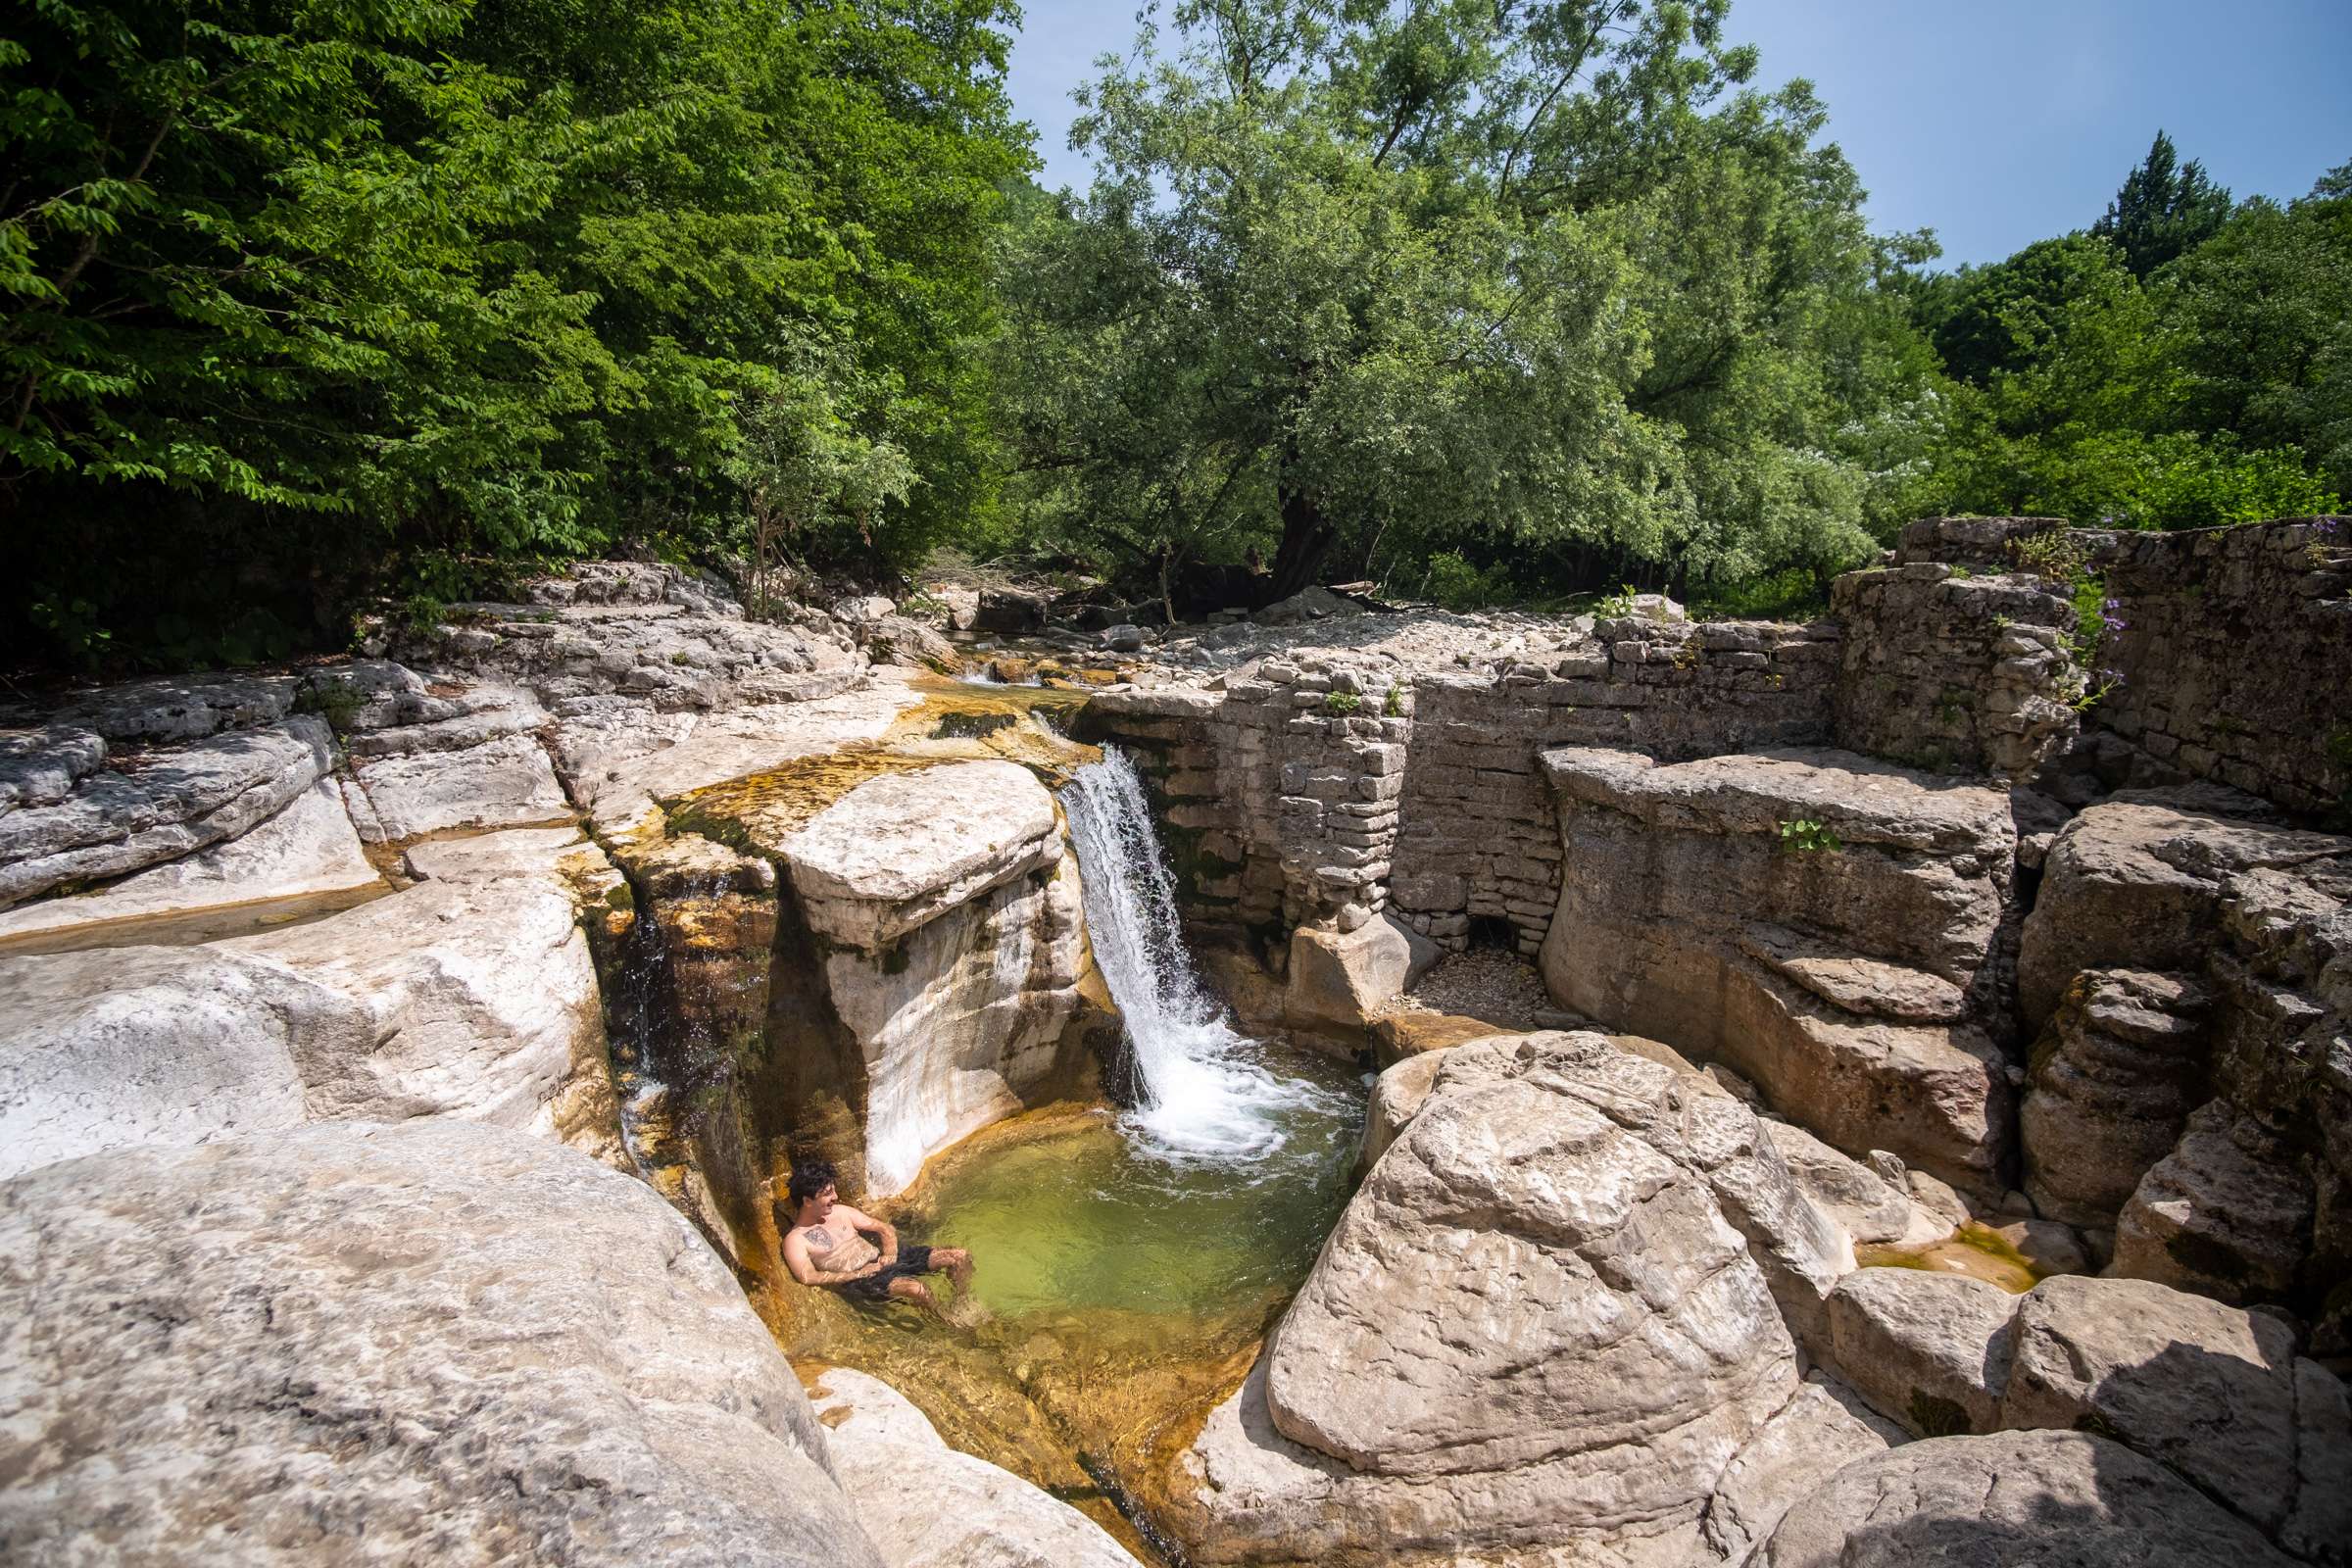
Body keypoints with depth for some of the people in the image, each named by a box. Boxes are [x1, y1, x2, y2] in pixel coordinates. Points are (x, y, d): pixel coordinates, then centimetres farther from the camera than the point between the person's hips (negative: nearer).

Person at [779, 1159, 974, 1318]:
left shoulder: (840, 1211, 14)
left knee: (960, 1256, -7)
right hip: (858, 1282, -7)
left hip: (880, 1259, 7)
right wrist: (858, 1274, -18)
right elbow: (808, 1277, -21)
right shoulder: (795, 1239, -4)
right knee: (917, 1288, -36)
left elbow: (884, 1228, 18)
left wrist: (890, 1253, -3)